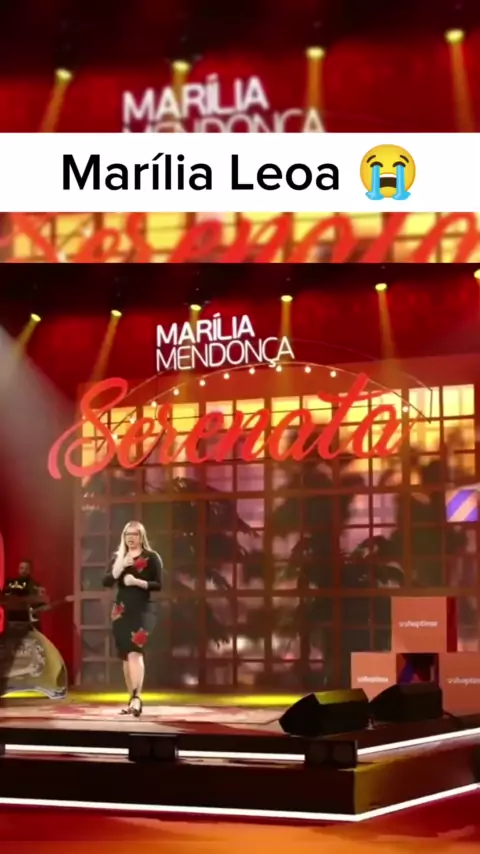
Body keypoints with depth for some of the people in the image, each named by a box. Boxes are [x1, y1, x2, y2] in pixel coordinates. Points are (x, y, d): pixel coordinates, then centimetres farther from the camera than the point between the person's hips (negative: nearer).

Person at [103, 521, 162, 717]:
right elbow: (106, 582, 1)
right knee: (126, 656, 8)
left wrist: (137, 582, -19)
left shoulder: (151, 557, -1)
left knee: (135, 652, -20)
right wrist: (120, 566, -14)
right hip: (121, 611, 5)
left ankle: (137, 697, -29)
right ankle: (132, 699, 16)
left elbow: (158, 584, -7)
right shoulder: (118, 557, 11)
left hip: (142, 611, -5)